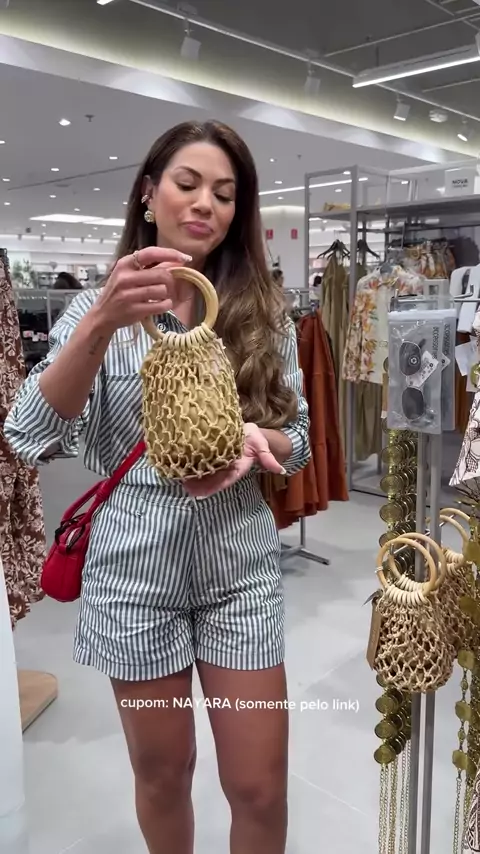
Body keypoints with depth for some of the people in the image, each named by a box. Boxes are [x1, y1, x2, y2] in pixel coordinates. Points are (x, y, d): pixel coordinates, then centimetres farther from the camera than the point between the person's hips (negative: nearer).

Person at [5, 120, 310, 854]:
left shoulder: (264, 312, 3)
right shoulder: (100, 306, -3)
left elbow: (298, 440, 4)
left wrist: (257, 441, -21)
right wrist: (102, 323, -31)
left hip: (241, 558, 1)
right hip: (135, 563, -1)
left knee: (260, 787, 7)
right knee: (162, 772, 17)